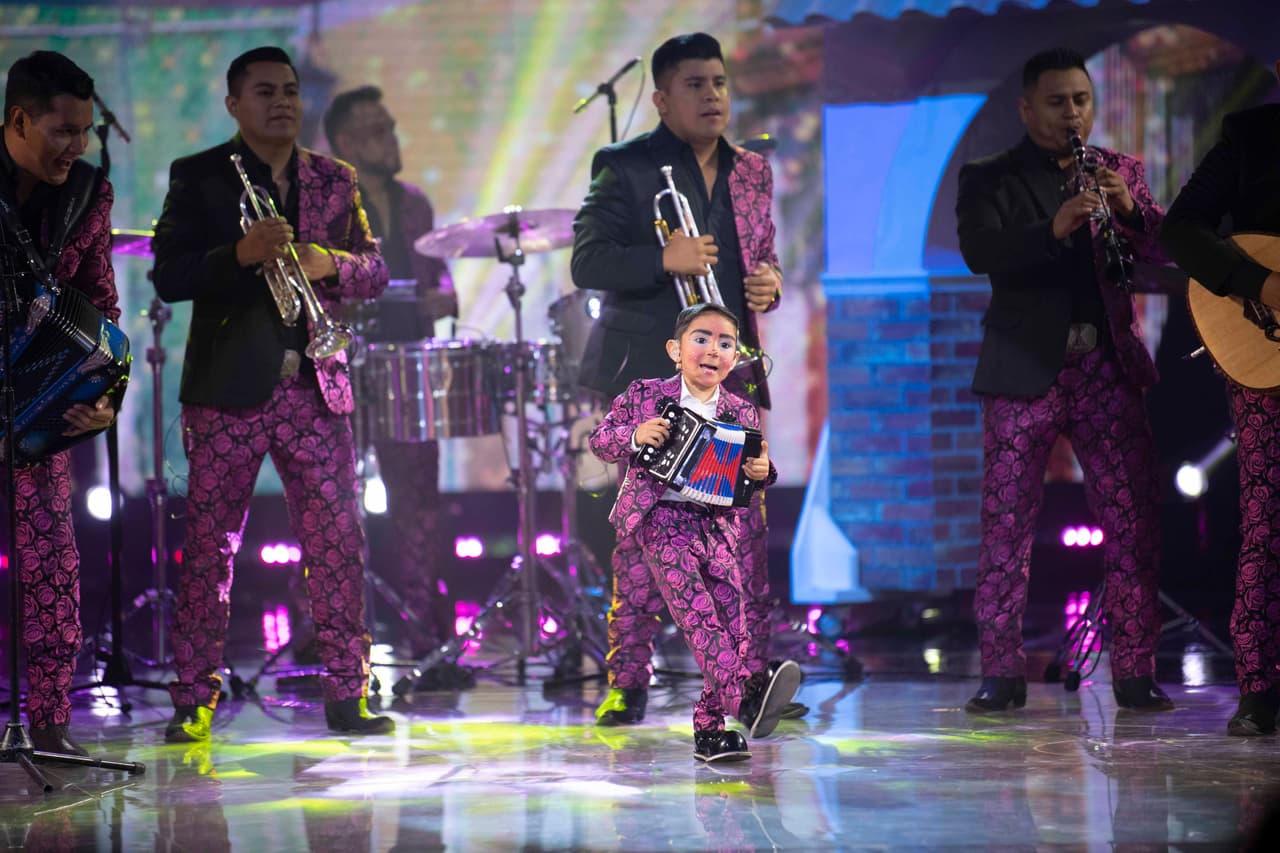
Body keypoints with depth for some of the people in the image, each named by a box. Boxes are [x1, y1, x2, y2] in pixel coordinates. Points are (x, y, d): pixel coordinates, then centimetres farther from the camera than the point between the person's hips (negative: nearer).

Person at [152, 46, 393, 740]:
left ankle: (347, 695, 7)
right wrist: (241, 254, -23)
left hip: (315, 387, 3)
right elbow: (168, 276, -7)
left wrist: (331, 263, -10)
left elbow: (375, 271, 12)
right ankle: (193, 702, 1)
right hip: (228, 390, -3)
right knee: (209, 544, -3)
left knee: (339, 542, 0)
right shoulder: (197, 178, 3)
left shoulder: (336, 181, 14)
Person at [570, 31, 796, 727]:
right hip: (649, 374, -4)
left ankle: (752, 675, 3)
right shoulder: (623, 167, 0)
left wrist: (770, 286, 2)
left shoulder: (752, 173, 15)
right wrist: (664, 259, -22)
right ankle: (626, 681, 1)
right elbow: (587, 263, -7)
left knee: (747, 525, -1)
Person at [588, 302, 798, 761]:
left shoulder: (742, 413, 12)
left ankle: (711, 725, -2)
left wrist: (762, 472, -7)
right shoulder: (644, 395, 5)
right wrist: (634, 436, -15)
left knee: (731, 615, -8)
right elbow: (599, 439, 5)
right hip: (664, 518, -4)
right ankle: (746, 691, -37)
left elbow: (751, 475, 18)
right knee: (694, 607, -24)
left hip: (720, 524, 4)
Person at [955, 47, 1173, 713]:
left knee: (1132, 521, -2)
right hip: (1026, 370, -2)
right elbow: (979, 252, -13)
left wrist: (1130, 210, -16)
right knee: (1006, 524, -3)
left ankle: (1135, 672, 3)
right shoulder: (989, 179, 4)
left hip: (1107, 369, 2)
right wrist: (1054, 229, -28)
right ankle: (1002, 673, 3)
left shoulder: (1121, 172, 14)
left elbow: (1160, 251, 4)